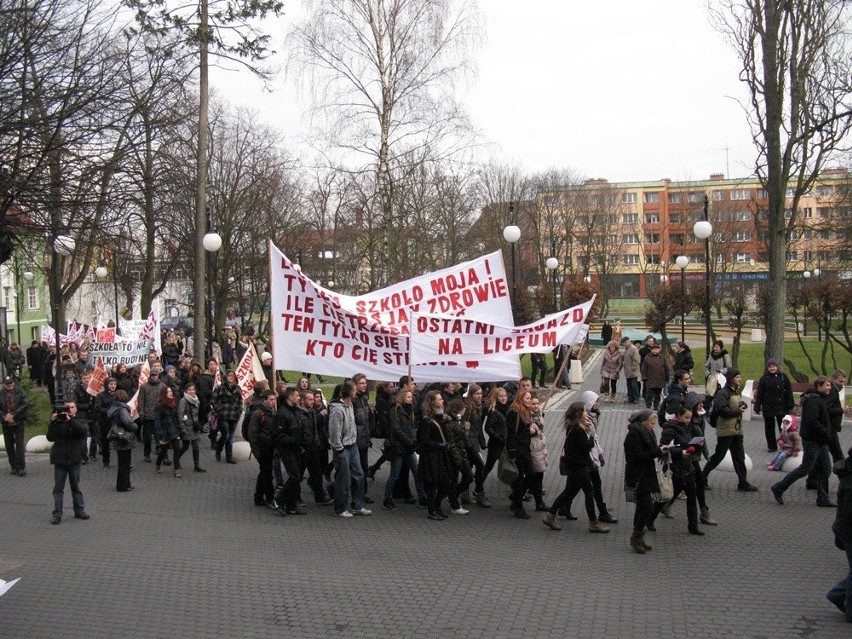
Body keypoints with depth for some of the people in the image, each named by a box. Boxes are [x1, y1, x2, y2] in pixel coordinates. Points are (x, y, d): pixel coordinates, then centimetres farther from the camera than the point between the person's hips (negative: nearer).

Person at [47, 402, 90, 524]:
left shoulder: (80, 421, 2)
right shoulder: (58, 422, 1)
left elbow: (83, 430, -21)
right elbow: (50, 437, -8)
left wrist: (70, 420, -28)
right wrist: (53, 423, -18)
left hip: (74, 459, 0)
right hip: (60, 459, 0)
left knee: (76, 486, 12)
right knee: (58, 488, 3)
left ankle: (79, 510, 22)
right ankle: (57, 514, 6)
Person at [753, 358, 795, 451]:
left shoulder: (783, 377, 0)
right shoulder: (764, 379, 1)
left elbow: (789, 391, 2)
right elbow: (759, 394, 2)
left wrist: (790, 405, -3)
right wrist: (757, 407, -1)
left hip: (781, 407, -1)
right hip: (768, 408, 1)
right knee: (769, 428, 8)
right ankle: (771, 446, 19)